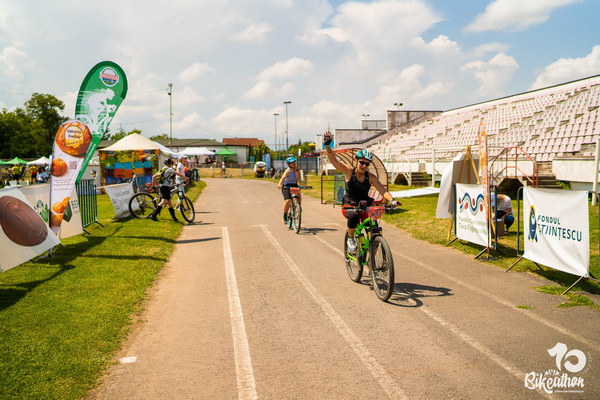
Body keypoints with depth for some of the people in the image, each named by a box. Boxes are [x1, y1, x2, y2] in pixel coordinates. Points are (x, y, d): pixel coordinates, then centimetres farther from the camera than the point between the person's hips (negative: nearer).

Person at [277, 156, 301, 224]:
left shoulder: (297, 169, -3)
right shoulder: (287, 171, -17)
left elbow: (298, 178, -15)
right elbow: (283, 178, -35)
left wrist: (296, 170, -21)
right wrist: (279, 184, -53)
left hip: (295, 186, 5)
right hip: (286, 187, -4)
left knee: (298, 200, -17)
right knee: (288, 200, -25)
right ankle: (285, 216, -6)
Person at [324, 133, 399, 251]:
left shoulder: (371, 177, -6)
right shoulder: (349, 171, -10)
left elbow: (382, 189, -18)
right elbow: (333, 160, -20)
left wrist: (391, 200, -37)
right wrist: (327, 146, -34)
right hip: (349, 205, -3)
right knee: (354, 215, -37)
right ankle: (350, 238, -10)